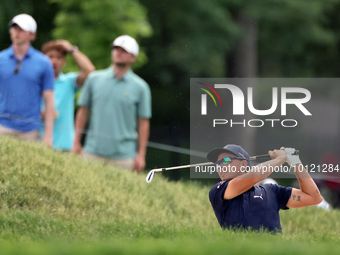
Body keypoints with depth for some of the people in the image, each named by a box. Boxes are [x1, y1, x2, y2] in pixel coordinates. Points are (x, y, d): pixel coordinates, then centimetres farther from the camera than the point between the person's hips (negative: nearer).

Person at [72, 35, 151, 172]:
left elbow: (143, 122, 2)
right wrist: (76, 142, 6)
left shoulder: (140, 87, 2)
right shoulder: (94, 79, 9)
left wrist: (141, 154, -2)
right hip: (92, 153, 2)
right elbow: (83, 111, 11)